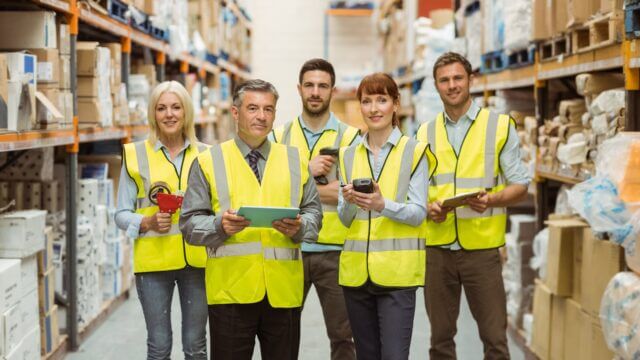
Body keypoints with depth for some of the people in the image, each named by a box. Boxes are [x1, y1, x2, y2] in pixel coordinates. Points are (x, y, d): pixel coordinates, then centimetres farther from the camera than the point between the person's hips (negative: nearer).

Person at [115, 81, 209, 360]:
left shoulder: (205, 155, 5)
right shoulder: (136, 155, 0)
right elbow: (122, 214, 2)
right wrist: (147, 223, -17)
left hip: (197, 260, 2)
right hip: (154, 262, -2)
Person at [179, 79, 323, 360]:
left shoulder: (295, 160, 13)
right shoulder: (208, 162, 5)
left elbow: (314, 213, 13)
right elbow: (190, 223, 2)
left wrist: (299, 227, -9)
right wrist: (220, 225, -17)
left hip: (283, 290, 2)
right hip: (230, 290, -2)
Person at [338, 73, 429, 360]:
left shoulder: (413, 151, -1)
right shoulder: (349, 155, 12)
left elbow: (419, 213, -7)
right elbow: (344, 219, 10)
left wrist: (382, 205, -25)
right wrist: (349, 202, -12)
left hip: (397, 271, -4)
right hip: (356, 271, 4)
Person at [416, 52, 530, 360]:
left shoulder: (500, 126, 2)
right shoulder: (425, 133, 11)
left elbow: (519, 186, 2)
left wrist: (491, 199, -18)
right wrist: (428, 208, -7)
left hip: (482, 248, -3)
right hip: (437, 249, 3)